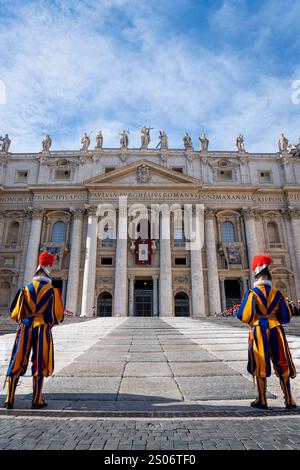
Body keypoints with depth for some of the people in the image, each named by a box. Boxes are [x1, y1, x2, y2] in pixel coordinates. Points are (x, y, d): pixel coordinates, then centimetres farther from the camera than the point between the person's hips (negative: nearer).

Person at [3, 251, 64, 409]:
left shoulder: (25, 289, 2)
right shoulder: (52, 291, -6)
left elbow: (14, 312, 5)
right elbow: (57, 316, -6)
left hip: (24, 329, 3)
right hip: (42, 330, -2)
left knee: (17, 363, 12)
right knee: (39, 364, 6)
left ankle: (9, 400, 17)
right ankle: (37, 400, 12)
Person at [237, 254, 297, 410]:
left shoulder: (251, 293, -6)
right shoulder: (277, 293, 3)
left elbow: (244, 316, -12)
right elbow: (286, 317, 6)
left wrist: (252, 320, 11)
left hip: (258, 332, -2)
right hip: (276, 331, 3)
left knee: (260, 366, 7)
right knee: (282, 365, 14)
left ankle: (262, 400, 15)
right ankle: (289, 400, 20)